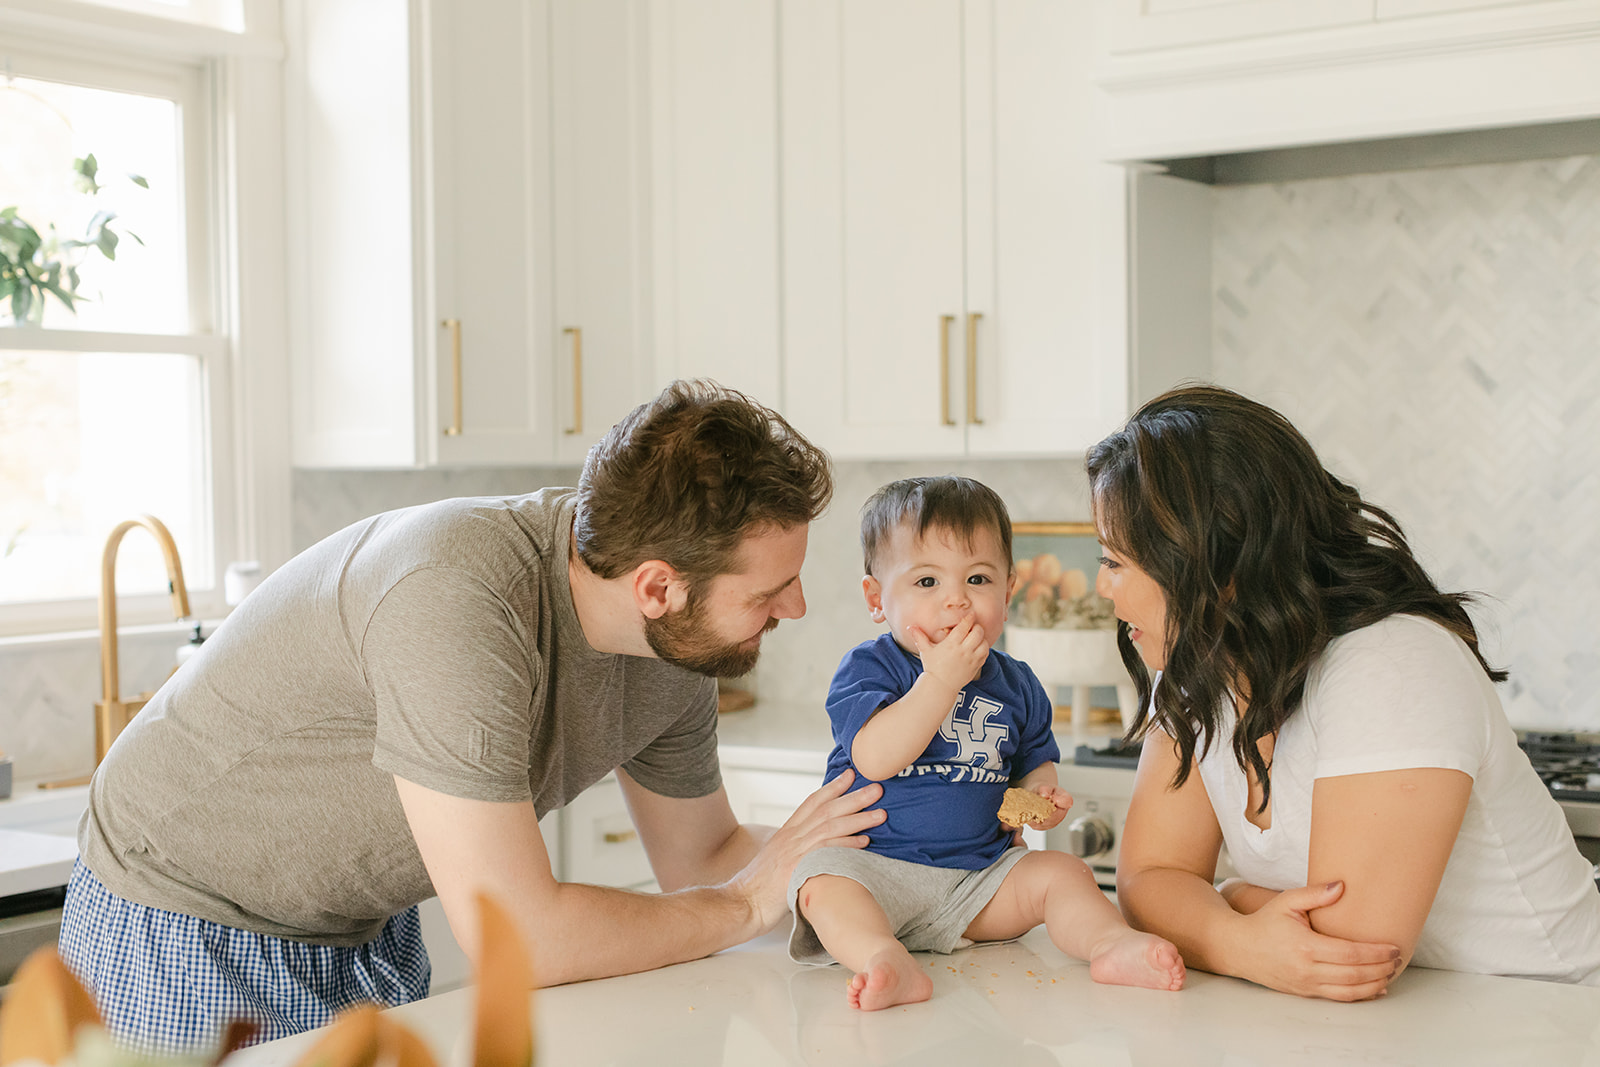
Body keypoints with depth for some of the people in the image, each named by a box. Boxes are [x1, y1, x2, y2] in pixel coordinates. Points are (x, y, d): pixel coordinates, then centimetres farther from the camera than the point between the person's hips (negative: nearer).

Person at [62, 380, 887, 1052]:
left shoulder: (678, 646, -12)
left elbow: (699, 856, 6)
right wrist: (750, 903, -23)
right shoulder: (454, 596, -38)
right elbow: (517, 938, -36)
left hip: (368, 933, 7)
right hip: (184, 930, -6)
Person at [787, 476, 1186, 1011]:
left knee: (1063, 872, -13)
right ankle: (886, 962, -54)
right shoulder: (866, 668, -8)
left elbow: (1034, 763, 21)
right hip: (875, 863, -4)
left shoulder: (1015, 684, 8)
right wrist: (942, 679, -25)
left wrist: (1039, 793, -4)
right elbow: (875, 760, -23)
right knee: (821, 881, -32)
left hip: (981, 875, 5)